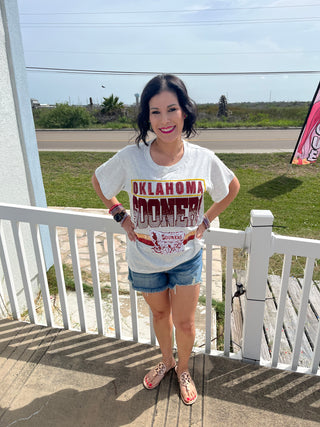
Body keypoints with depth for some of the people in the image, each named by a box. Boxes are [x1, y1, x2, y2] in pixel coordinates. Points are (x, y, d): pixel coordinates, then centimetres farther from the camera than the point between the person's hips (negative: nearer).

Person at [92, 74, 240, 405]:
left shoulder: (204, 159, -15)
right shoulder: (130, 157, -18)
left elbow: (232, 187, 5)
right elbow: (98, 180, 2)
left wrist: (205, 221, -2)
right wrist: (121, 216, -6)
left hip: (187, 257, 0)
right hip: (145, 259, 0)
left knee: (184, 323, 13)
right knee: (160, 314, 23)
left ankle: (183, 369, 46)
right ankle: (166, 360, 54)